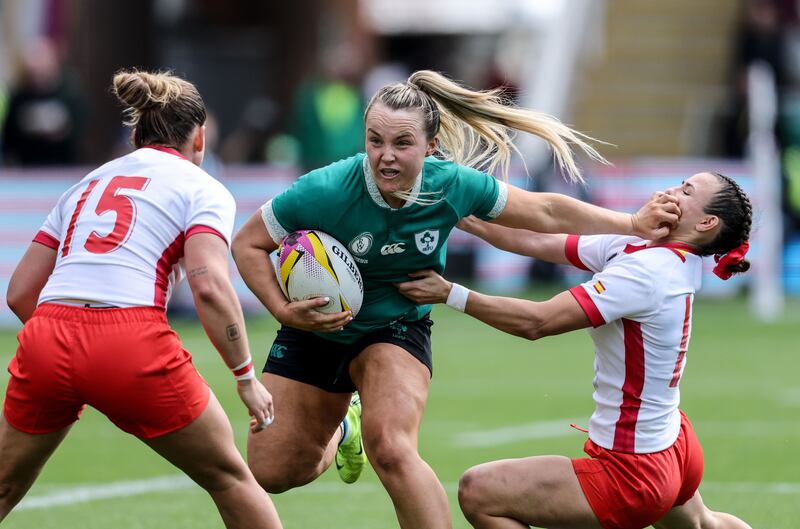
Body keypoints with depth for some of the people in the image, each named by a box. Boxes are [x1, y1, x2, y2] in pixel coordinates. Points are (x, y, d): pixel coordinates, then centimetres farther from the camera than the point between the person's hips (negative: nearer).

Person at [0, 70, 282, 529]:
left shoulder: (87, 185, 25)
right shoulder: (203, 189, 10)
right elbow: (211, 287, -8)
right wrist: (247, 376, -2)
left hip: (45, 342, 5)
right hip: (132, 345, -5)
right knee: (230, 477, 14)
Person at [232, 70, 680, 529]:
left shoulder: (453, 186, -21)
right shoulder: (325, 191, -29)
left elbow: (545, 212, -7)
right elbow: (248, 244, -14)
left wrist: (634, 225, -12)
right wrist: (284, 310, -27)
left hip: (396, 330, -1)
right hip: (316, 329, 1)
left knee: (390, 449, -29)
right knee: (271, 472, 7)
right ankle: (339, 432, 41)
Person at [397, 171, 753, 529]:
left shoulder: (646, 271, -25)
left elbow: (536, 322, -28)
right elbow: (540, 243, 6)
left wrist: (449, 294, -24)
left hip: (631, 473, -11)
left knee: (478, 493, -13)